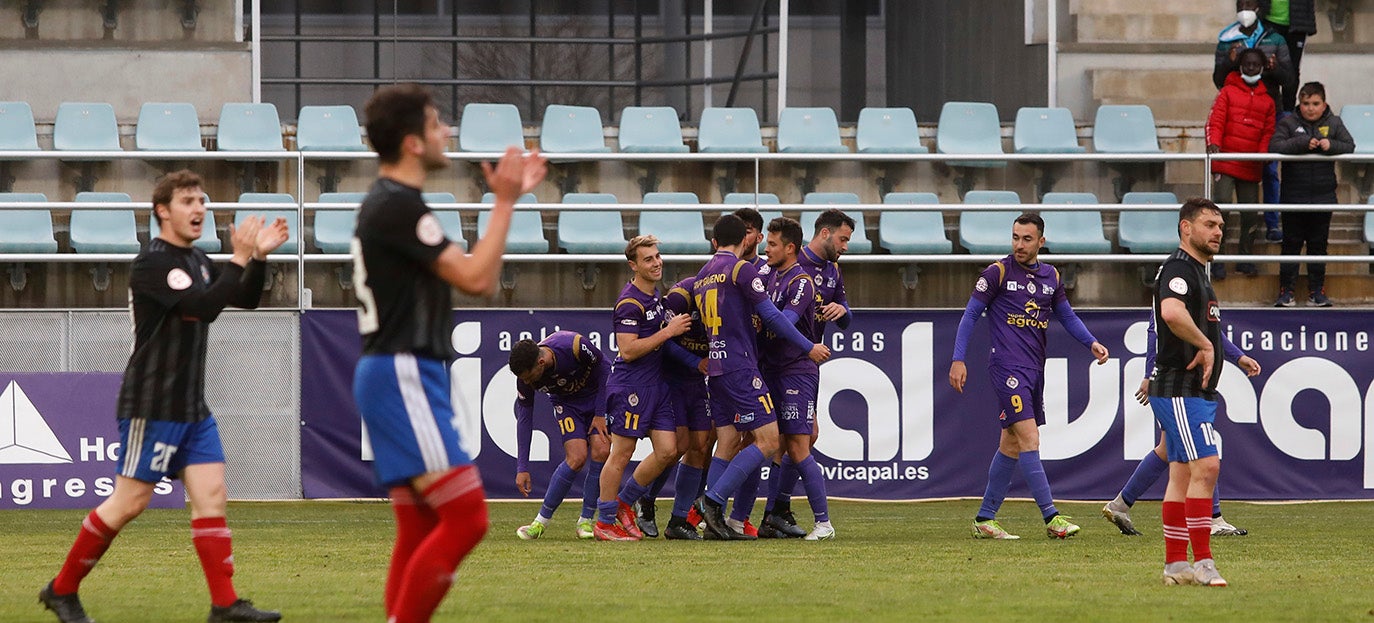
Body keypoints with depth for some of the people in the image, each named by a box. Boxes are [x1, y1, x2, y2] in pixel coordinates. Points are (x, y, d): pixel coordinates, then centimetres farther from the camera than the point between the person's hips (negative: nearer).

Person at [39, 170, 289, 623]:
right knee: (129, 502, -5)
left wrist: (259, 257, 2)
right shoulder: (152, 263, -14)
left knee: (212, 496, -2)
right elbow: (204, 307, -26)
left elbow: (246, 299, 18)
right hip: (152, 407, -8)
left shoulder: (195, 261, 14)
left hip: (192, 407, 8)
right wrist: (239, 259, -23)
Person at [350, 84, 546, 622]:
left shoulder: (389, 203, 17)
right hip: (402, 376, -11)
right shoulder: (398, 207, -15)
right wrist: (505, 203, -10)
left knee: (420, 530, 9)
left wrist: (507, 198, 19)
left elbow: (472, 274, 23)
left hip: (405, 378, 11)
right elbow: (476, 278, -18)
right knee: (466, 515, -15)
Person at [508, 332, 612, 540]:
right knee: (576, 457, -19)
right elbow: (524, 418, -15)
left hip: (598, 395, -1)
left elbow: (603, 367, -16)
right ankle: (541, 521, -9)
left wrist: (600, 414, -15)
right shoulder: (525, 376, -25)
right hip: (566, 403, 1)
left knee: (600, 452, -18)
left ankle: (585, 521, -7)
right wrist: (522, 468, -16)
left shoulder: (574, 345, -36)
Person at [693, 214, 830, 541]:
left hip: (715, 367, 8)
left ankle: (715, 520, 1)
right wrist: (809, 347, -3)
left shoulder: (701, 277, 16)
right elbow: (771, 316, -9)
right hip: (740, 367, -8)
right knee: (768, 441, -8)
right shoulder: (741, 269, -7)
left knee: (727, 445, 8)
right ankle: (713, 500, -16)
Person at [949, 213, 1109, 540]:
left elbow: (1067, 316, 20)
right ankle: (1052, 518, -20)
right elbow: (971, 314, -2)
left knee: (1011, 445, 10)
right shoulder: (998, 272, -5)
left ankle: (984, 519, 17)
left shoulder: (1051, 276, 12)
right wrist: (958, 360, -9)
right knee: (1029, 439, -15)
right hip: (1008, 366, -7)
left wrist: (1092, 343, 3)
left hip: (1035, 368, 7)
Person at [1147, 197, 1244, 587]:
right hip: (1180, 390, -11)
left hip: (1196, 391, 11)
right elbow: (1172, 312, -34)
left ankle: (1175, 564, 11)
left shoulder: (1197, 272, 20)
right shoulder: (1178, 269, -14)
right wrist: (1205, 345, -23)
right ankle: (1202, 561, -17)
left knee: (1182, 475, 9)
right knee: (1206, 467, -16)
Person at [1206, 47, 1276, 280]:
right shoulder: (1228, 92, 6)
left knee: (1251, 215, 5)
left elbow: (1268, 133, 15)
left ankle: (1245, 259, 18)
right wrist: (1213, 142, -21)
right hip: (1225, 163, -4)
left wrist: (1262, 153, -5)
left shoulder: (1267, 101, 16)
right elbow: (1215, 120, -3)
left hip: (1251, 166, 4)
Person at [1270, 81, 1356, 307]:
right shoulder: (1288, 123, -2)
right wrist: (1303, 143, -23)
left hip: (1323, 195, 2)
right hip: (1294, 194, -2)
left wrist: (1330, 145, -21)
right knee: (1291, 244, 2)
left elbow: (1349, 145, -2)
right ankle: (1286, 291, 6)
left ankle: (1317, 291, 15)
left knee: (1318, 244, 8)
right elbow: (1274, 146, -15)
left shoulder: (1334, 123, 5)